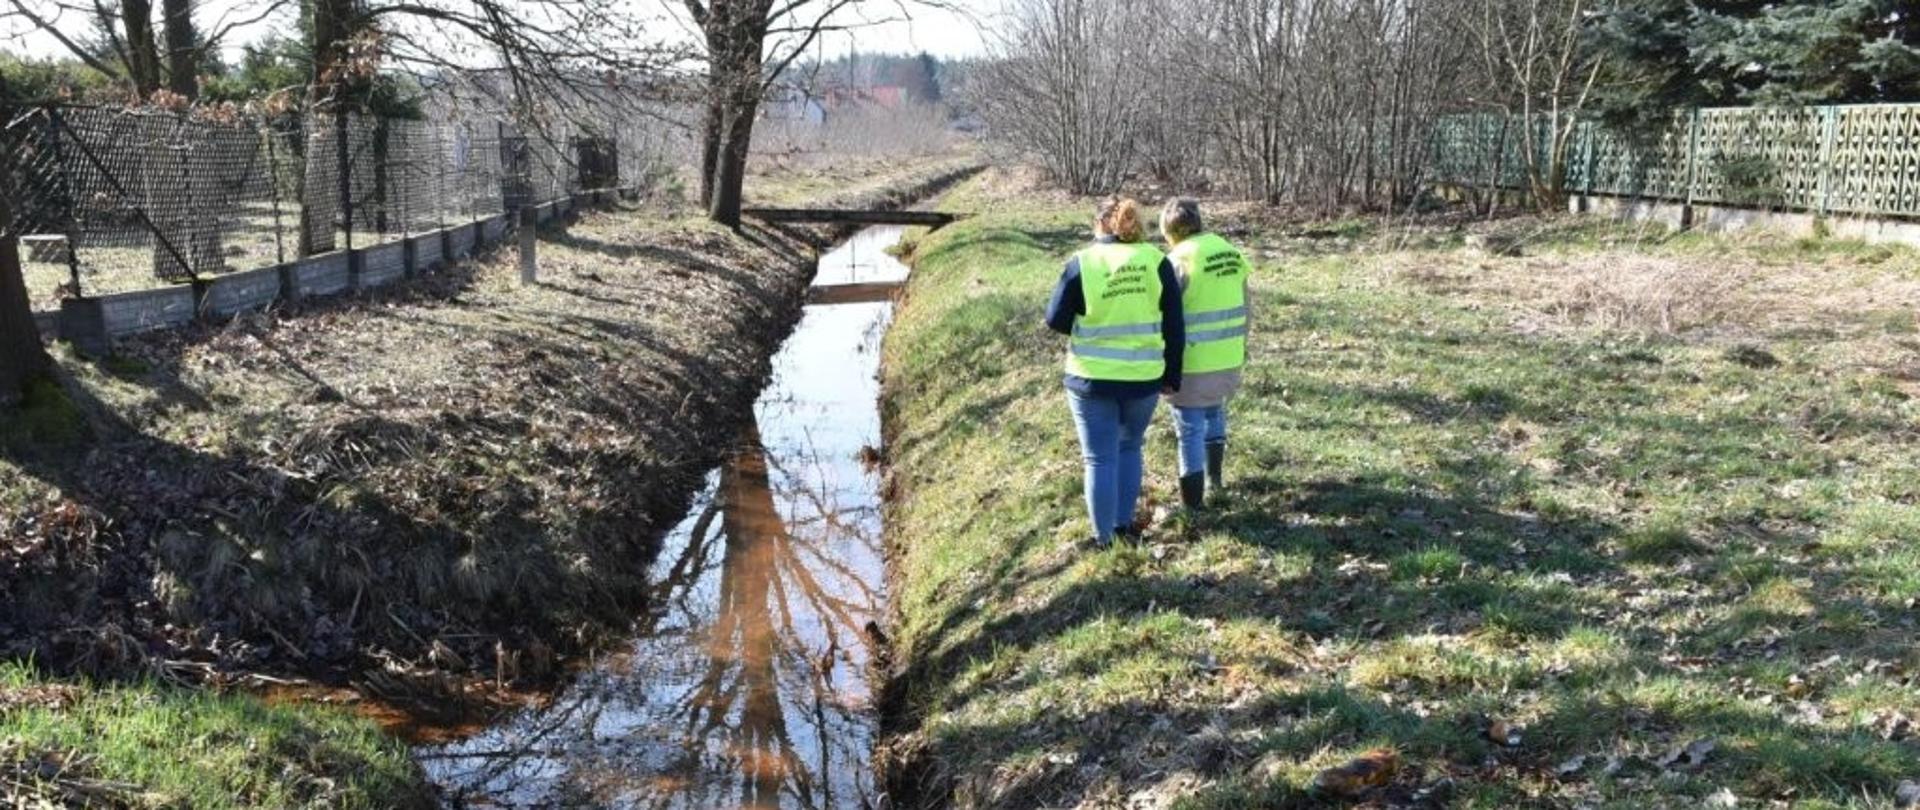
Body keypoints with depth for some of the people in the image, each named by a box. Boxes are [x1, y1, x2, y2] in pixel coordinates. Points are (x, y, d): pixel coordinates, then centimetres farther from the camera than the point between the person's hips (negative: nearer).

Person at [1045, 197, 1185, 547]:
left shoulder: (1082, 263, -8)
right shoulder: (1157, 261, -2)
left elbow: (1055, 321, -4)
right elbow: (1175, 326, 1)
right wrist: (1172, 375, 10)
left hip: (1092, 379, -2)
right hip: (1143, 378, 2)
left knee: (1100, 459, 8)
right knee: (1129, 448, 24)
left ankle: (1103, 536, 15)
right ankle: (1125, 522, 29)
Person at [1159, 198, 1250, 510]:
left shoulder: (1179, 259, -15)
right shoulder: (1231, 252, 5)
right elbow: (1243, 305, 12)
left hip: (1193, 360, -7)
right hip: (1229, 356, 7)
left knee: (1190, 429, 3)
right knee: (1215, 410, 29)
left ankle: (1192, 501, 9)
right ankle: (1214, 475, 43)